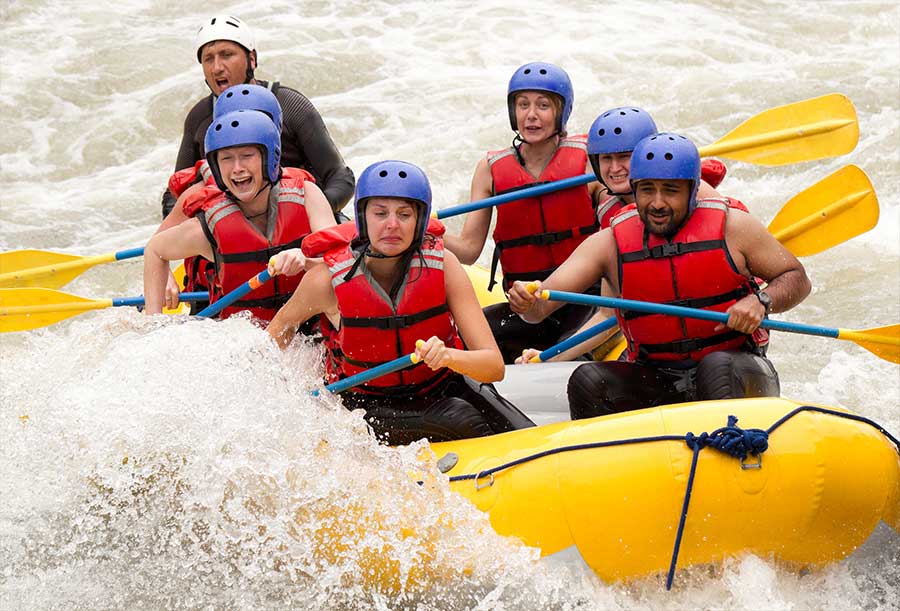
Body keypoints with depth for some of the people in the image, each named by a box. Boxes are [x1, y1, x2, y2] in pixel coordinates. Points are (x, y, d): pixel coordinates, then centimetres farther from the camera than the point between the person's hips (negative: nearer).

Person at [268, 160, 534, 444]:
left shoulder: (442, 265, -17)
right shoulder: (328, 279, -19)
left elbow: (495, 365, -22)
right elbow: (283, 323, 6)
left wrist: (447, 355, -41)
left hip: (443, 386, 2)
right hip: (366, 406, -2)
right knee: (463, 420, -30)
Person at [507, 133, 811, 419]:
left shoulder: (731, 226, -4)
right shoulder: (609, 243, -2)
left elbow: (798, 279, 4)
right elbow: (543, 304, -10)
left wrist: (760, 302, -17)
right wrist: (527, 302, -34)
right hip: (655, 381, 2)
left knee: (717, 367, -35)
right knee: (587, 381, -22)